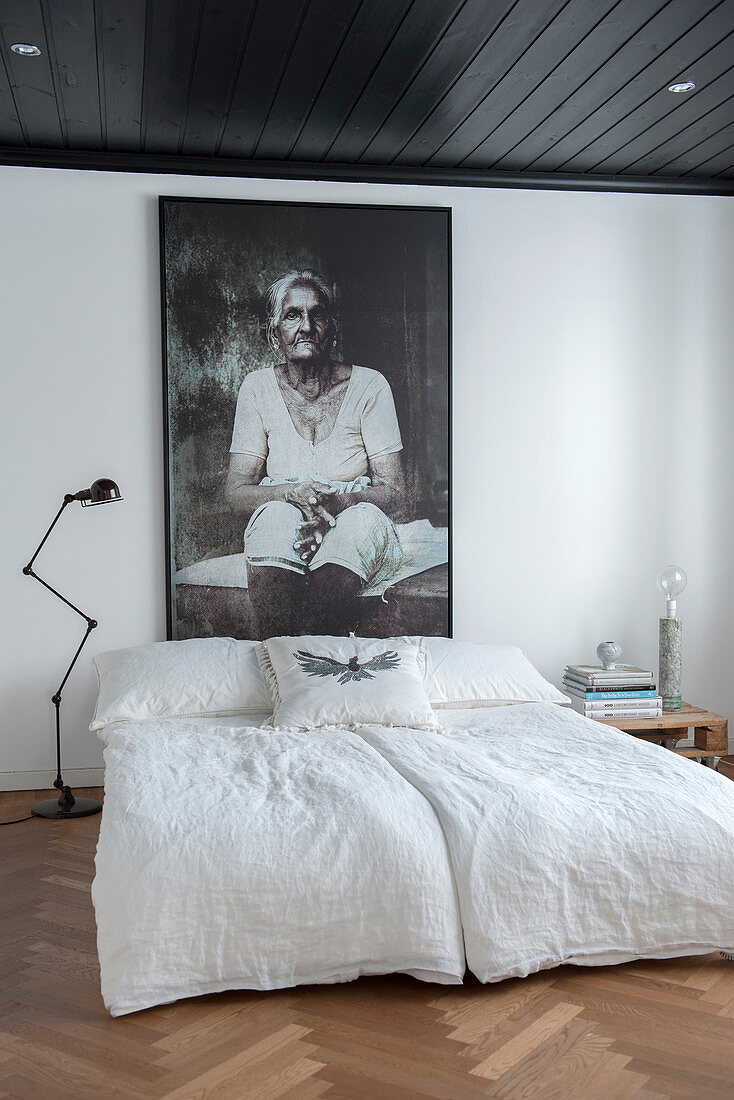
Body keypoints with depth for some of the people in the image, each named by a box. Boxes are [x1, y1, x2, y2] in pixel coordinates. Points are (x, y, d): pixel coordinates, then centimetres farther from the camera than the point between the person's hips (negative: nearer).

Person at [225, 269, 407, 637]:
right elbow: (236, 492, -2)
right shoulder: (258, 387, 1)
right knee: (279, 516, -34)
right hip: (281, 536, 1)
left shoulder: (369, 385, -3)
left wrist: (337, 502, -29)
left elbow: (394, 493, -7)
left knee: (363, 519, -35)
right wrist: (292, 492, -24)